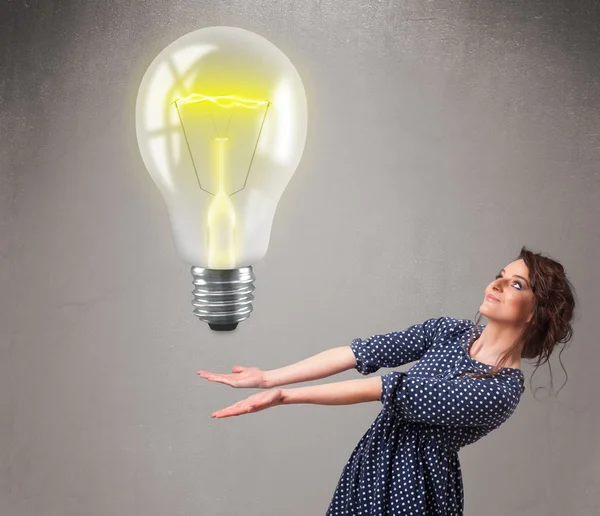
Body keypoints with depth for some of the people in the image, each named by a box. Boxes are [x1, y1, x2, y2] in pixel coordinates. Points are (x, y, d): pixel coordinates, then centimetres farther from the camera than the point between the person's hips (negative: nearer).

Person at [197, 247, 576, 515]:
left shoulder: (501, 392, -23)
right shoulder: (450, 331, -2)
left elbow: (385, 390, -26)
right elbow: (363, 353, -8)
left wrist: (286, 396, -24)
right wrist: (268, 378, -13)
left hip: (416, 485, -5)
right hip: (376, 461, 6)